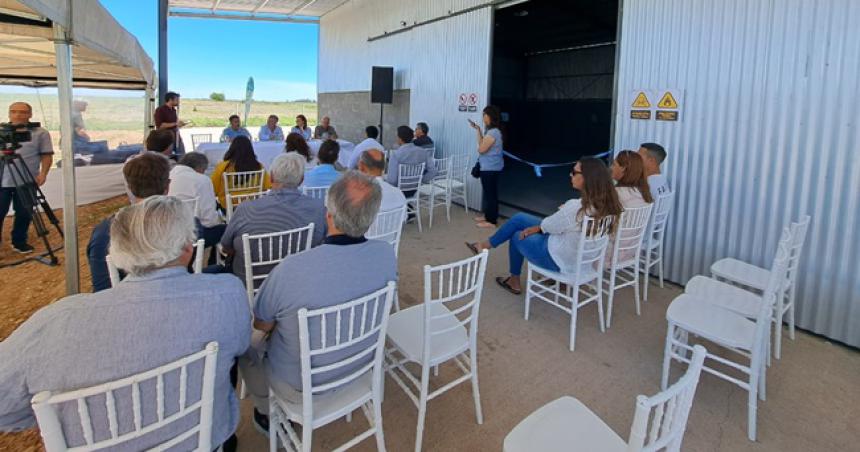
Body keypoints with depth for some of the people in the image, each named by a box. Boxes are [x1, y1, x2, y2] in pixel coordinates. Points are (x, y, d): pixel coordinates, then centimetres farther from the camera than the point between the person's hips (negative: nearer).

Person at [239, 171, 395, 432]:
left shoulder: (291, 270, -35)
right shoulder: (387, 255, -21)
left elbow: (262, 325, -15)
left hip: (302, 387, -4)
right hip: (360, 369, 5)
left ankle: (269, 415, 38)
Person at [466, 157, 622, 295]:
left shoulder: (576, 207, -34)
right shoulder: (607, 204, -11)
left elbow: (548, 226, -15)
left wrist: (534, 229, 4)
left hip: (559, 260, -7)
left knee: (517, 236, 20)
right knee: (518, 218, 11)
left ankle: (514, 282, 41)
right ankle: (486, 244, 32)